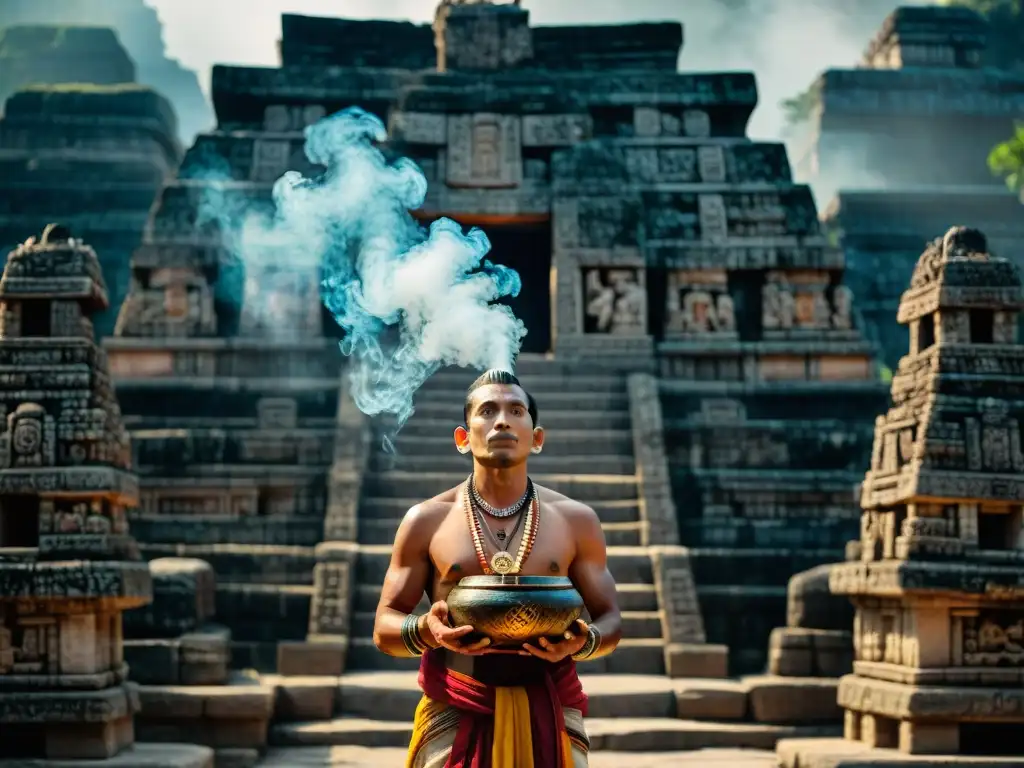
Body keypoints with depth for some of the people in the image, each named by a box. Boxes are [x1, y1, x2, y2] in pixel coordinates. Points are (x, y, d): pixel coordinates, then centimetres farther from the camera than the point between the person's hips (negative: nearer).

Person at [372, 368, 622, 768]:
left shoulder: (576, 520, 7)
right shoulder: (426, 521, 4)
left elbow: (610, 619, 11)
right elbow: (385, 627, 6)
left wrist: (583, 642, -11)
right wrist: (425, 630, -16)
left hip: (549, 714, 1)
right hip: (455, 717, -1)